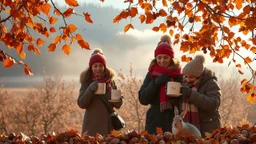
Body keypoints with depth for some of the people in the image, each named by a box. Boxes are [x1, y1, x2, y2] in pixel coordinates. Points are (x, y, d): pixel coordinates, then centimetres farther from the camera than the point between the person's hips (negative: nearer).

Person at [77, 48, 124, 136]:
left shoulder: (110, 80, 6)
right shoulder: (87, 82, 1)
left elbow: (118, 105, 9)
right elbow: (81, 104, -5)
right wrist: (90, 89, -18)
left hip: (108, 125, 2)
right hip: (92, 126, -2)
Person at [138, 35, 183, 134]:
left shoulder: (179, 75, 1)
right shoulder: (151, 75, 5)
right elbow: (142, 99, -3)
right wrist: (156, 82, -13)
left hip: (174, 123, -1)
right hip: (155, 123, 1)